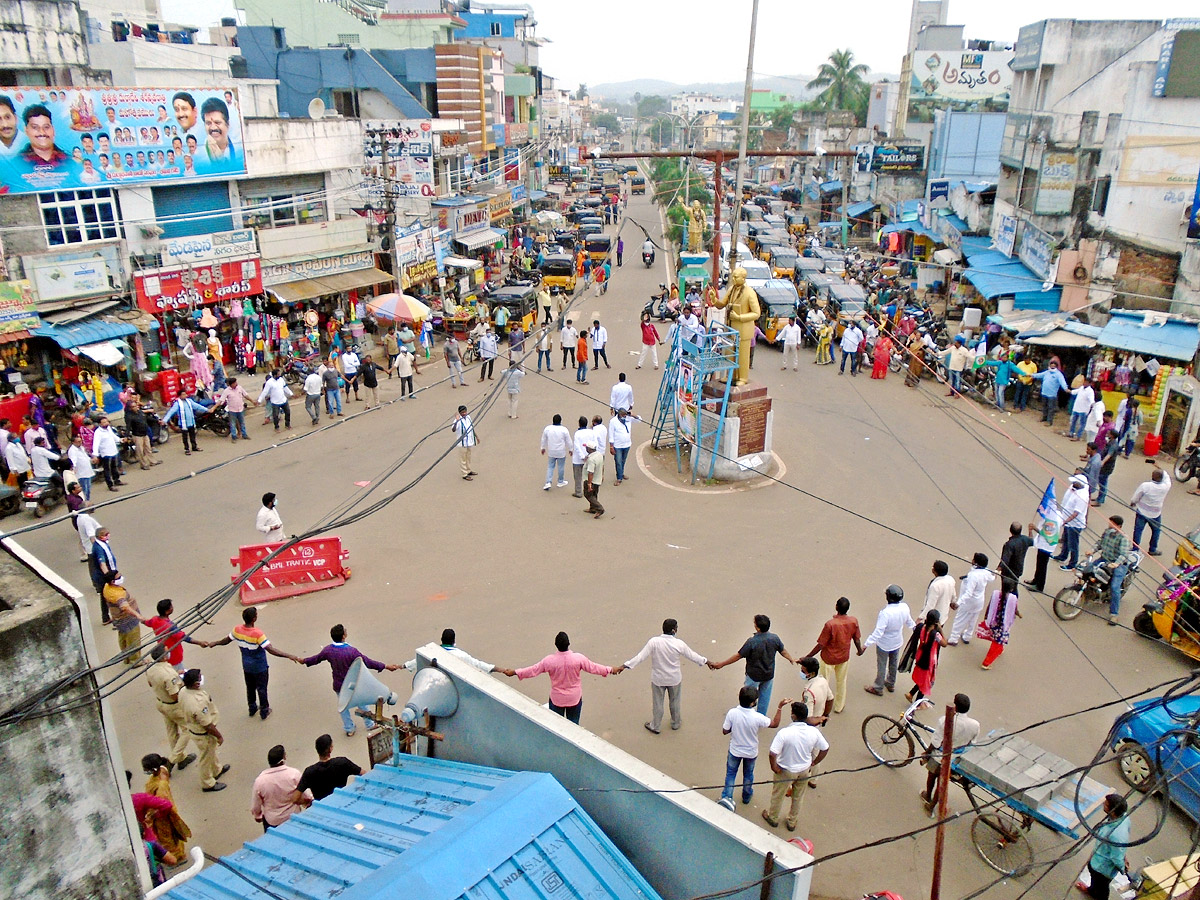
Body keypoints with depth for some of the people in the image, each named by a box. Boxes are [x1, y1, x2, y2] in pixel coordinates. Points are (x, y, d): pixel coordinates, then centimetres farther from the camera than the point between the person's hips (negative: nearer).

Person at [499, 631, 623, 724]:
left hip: (557, 699, 0)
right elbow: (593, 668, -8)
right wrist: (611, 669, 7)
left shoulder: (549, 660, -21)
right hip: (575, 698, 0)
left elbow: (533, 670, -11)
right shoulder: (578, 658, -21)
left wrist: (514, 672, 1)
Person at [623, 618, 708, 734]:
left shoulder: (654, 642, -23)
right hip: (674, 679, 1)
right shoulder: (679, 644, -20)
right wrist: (706, 661, 11)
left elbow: (641, 656, -22)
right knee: (675, 702, 25)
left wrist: (626, 665, -15)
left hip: (658, 679, 0)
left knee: (657, 703, 19)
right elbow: (692, 655, -6)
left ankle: (654, 726, 36)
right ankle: (676, 723, 45)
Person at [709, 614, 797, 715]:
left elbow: (738, 655, -23)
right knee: (764, 697, 21)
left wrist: (721, 664, -13)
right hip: (769, 674, 4)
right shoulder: (775, 638, -16)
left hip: (754, 675, -4)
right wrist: (792, 660, 25)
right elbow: (783, 651, 2)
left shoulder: (752, 641, -30)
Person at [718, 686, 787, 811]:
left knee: (730, 773, 22)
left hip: (735, 750, 0)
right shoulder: (757, 717, -30)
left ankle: (727, 796, 14)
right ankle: (746, 796, 46)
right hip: (751, 752, 0)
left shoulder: (732, 713, -27)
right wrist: (780, 707, -10)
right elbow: (775, 724, -13)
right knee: (748, 774, 26)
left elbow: (725, 731, -14)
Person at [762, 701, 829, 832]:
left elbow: (773, 754, -34)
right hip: (804, 770, 4)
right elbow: (825, 749, -6)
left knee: (777, 795, 24)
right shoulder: (813, 732, -19)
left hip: (786, 770, -3)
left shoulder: (785, 733, -33)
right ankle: (792, 822, 46)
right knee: (798, 797, 28)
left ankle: (773, 818, 46)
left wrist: (774, 766, -15)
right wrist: (813, 763, 7)